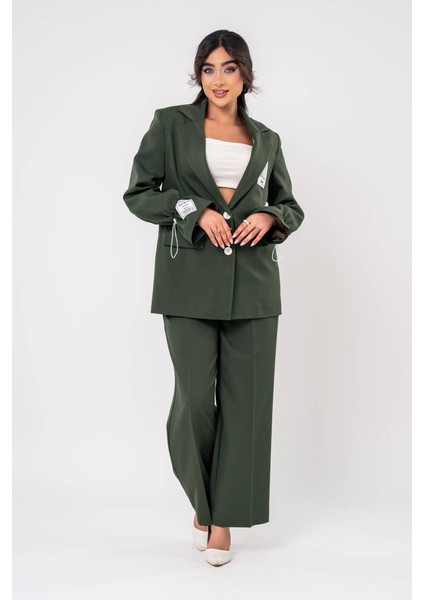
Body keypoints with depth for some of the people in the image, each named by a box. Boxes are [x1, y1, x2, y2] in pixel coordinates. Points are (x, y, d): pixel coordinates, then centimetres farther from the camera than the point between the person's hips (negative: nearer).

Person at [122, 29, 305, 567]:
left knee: (243, 399, 1)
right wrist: (195, 210, -12)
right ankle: (201, 497, 25)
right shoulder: (170, 124, 6)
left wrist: (269, 217, -4)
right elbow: (138, 193, 2)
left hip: (252, 282, 3)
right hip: (190, 280, -2)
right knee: (196, 397, -3)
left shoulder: (266, 140, 14)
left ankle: (222, 517, 15)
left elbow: (291, 206, 19)